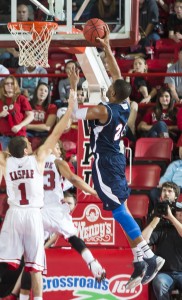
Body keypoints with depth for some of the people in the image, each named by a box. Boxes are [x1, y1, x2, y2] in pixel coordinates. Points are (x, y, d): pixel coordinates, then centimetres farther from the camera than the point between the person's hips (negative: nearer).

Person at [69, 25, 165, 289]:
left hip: (105, 163, -8)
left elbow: (74, 113, -13)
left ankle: (148, 257, -19)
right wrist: (107, 47, 14)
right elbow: (117, 74, 13)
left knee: (119, 210, -11)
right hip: (116, 160, 8)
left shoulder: (104, 111, -19)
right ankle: (140, 262, 8)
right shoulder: (124, 106, 1)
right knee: (120, 210, 12)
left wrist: (74, 85, -5)